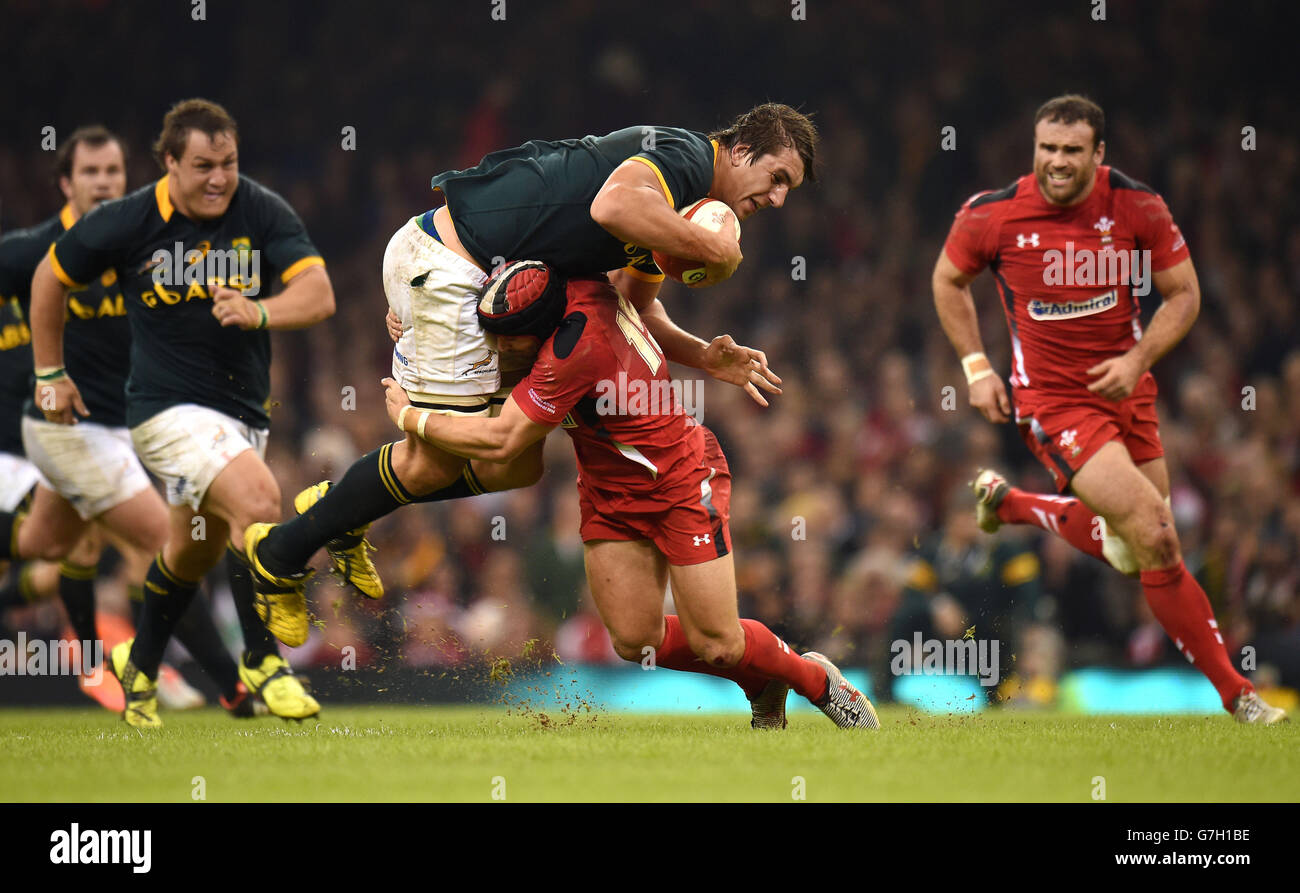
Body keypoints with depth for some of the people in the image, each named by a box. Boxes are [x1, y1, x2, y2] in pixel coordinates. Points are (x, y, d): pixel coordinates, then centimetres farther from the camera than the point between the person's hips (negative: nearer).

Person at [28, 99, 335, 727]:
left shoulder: (262, 212, -7)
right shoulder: (130, 222, -11)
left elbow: (319, 293, -18)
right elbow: (50, 276, 6)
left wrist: (257, 312, -38)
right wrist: (49, 374, 9)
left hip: (242, 409, 5)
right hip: (167, 408, -5)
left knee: (195, 552, 19)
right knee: (258, 500, -26)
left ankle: (139, 668, 43)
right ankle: (262, 661, -14)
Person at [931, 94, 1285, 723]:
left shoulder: (1138, 206, -9)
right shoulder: (991, 215, -12)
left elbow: (1184, 294, 0)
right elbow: (948, 280, 7)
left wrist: (1139, 359, -14)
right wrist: (976, 366, 0)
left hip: (1125, 389, 4)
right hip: (1051, 400, -4)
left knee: (1129, 547, 15)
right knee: (1157, 540, -17)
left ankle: (1009, 501, 39)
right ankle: (1232, 690, -6)